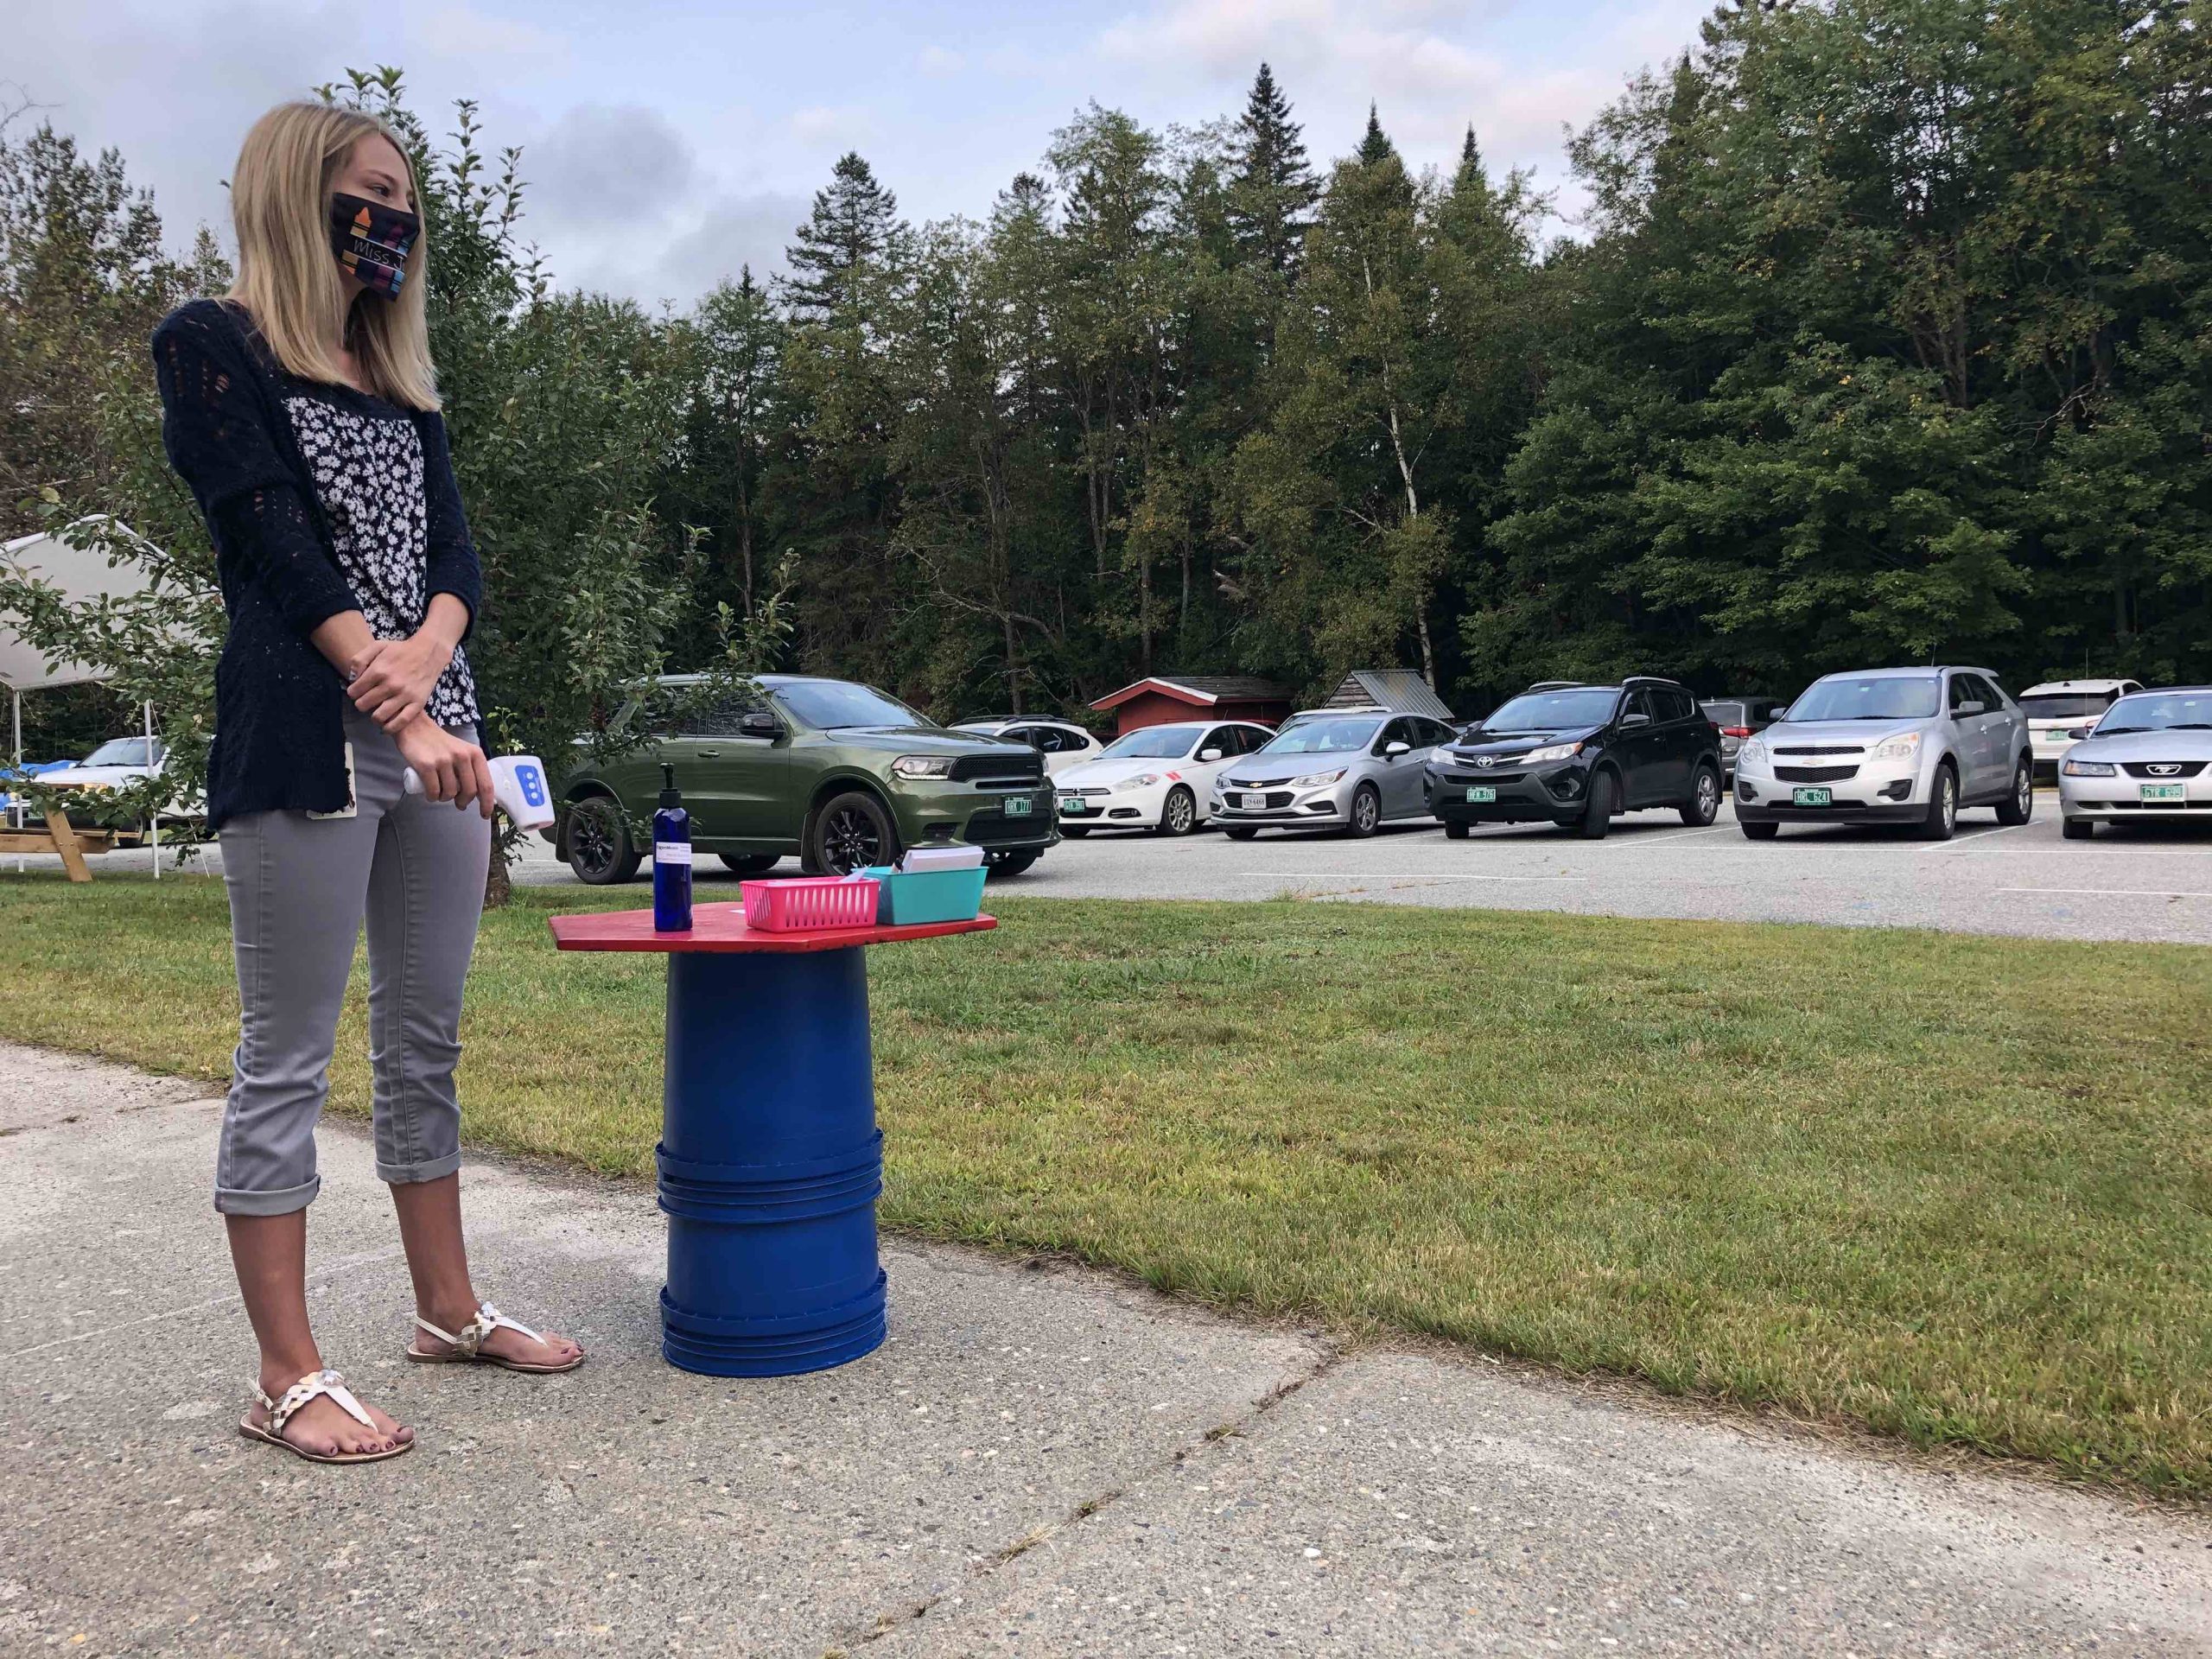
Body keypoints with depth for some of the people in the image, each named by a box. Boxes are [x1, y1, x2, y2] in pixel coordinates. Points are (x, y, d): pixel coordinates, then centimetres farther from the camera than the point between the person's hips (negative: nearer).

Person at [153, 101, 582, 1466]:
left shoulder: (403, 383, 21)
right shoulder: (213, 344, 3)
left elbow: (454, 551, 10)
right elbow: (276, 544, -9)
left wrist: (428, 656, -12)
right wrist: (396, 708, -17)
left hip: (436, 730, 7)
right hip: (304, 741, -7)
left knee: (426, 1044, 12)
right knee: (289, 1061, -2)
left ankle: (450, 1311, 24)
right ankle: (289, 1377, 7)